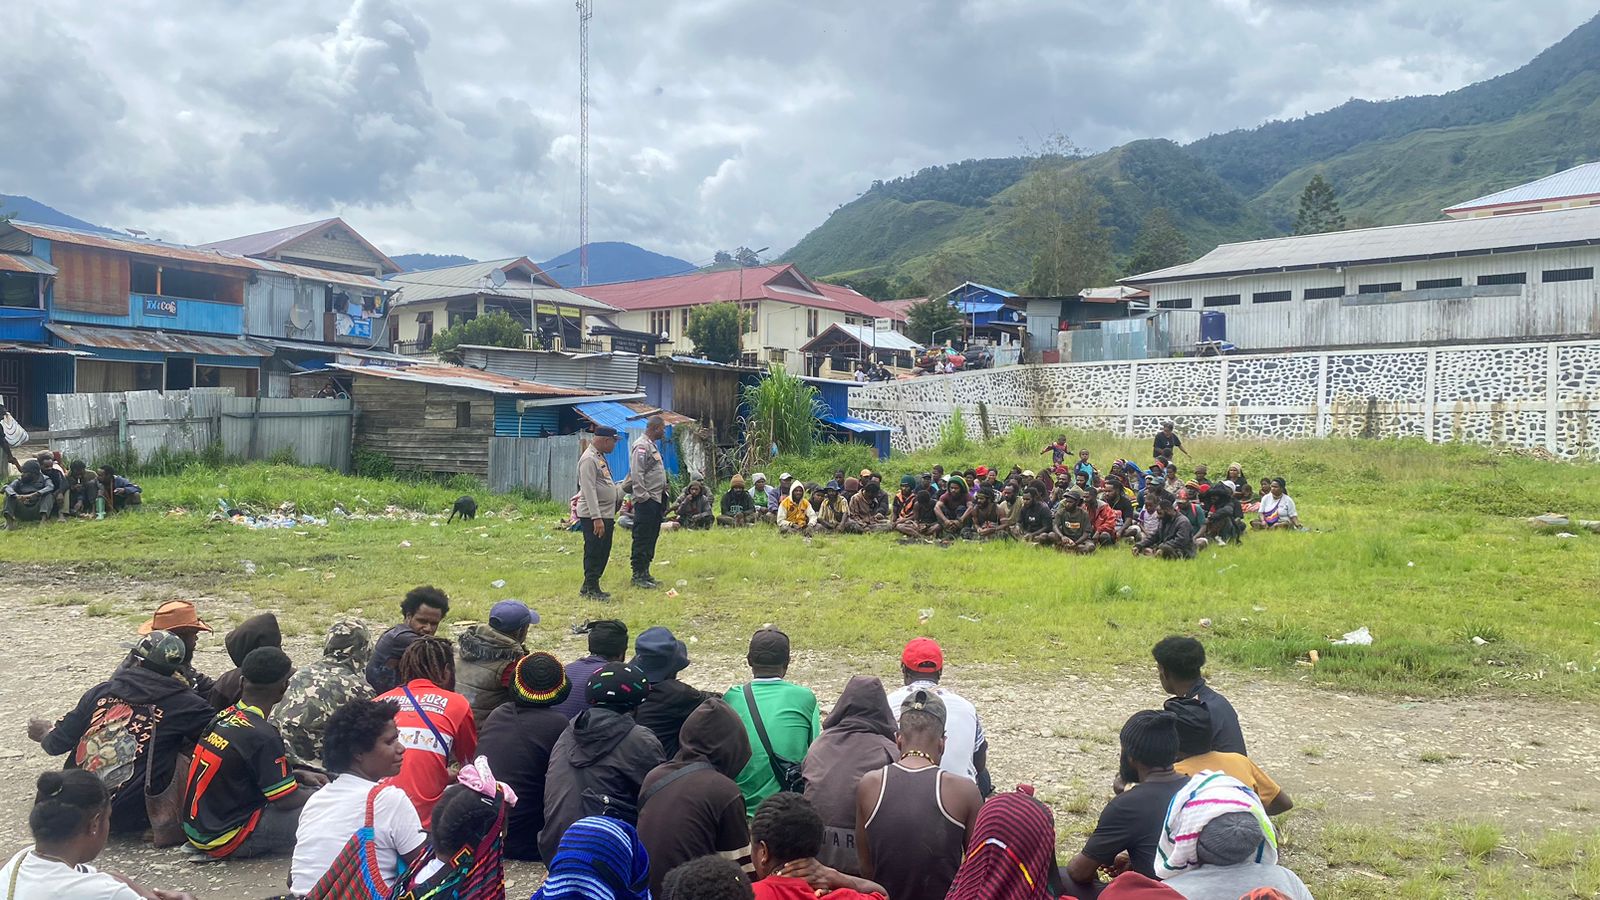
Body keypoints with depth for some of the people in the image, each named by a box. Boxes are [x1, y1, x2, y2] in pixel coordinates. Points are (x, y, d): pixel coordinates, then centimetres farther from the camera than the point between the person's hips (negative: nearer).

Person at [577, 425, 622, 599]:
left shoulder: (600, 457, 17)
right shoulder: (589, 459, -15)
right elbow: (589, 491, -21)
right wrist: (596, 518, -25)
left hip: (606, 514, 10)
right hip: (593, 516, -10)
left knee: (603, 553, 13)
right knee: (594, 552, -3)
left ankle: (589, 587, 22)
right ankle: (591, 588, 5)